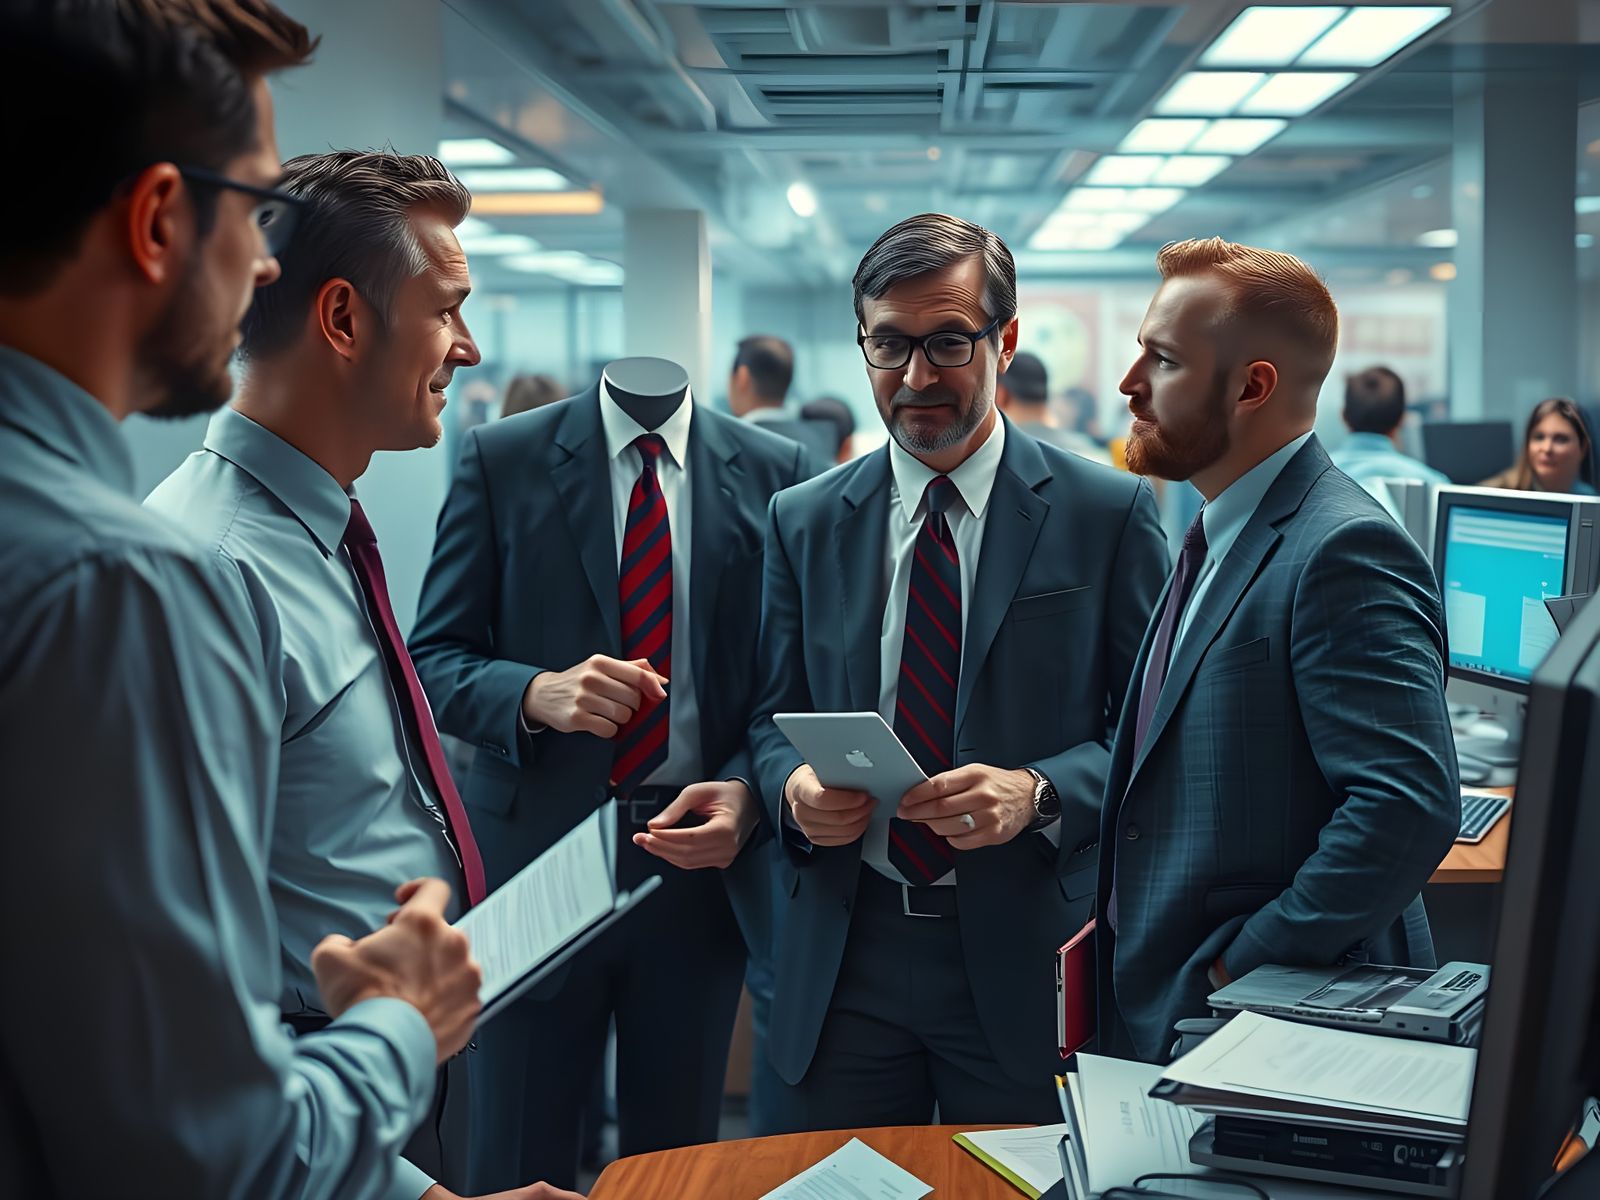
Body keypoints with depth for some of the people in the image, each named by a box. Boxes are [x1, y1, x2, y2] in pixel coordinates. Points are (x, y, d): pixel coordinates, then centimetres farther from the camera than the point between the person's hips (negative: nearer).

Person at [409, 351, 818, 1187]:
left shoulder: (774, 471, 3)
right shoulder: (501, 458, 0)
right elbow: (434, 660, -1)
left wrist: (749, 791, -16)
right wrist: (538, 694, -21)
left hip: (702, 862, 1)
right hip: (538, 847, -1)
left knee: (677, 1162, 14)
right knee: (520, 1163, 9)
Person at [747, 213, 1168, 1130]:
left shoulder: (1110, 512, -3)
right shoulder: (805, 522, 7)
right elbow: (774, 719, 11)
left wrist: (1037, 793, -20)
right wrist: (793, 786, -11)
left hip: (1025, 955, -2)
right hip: (844, 948, 3)